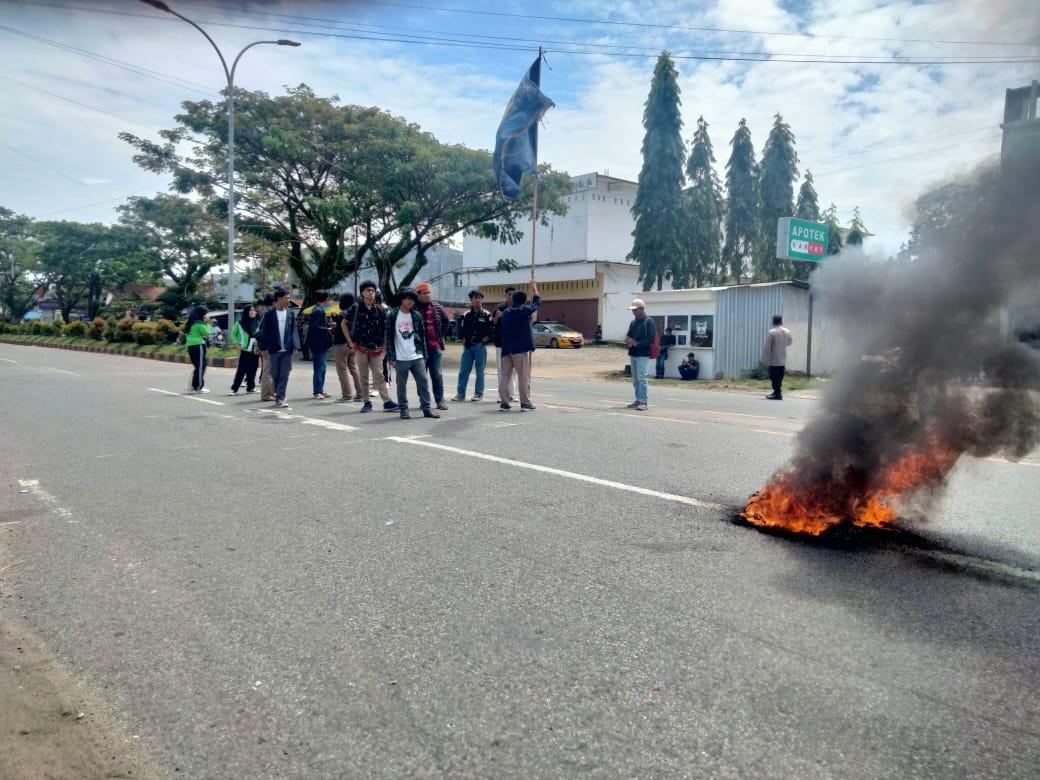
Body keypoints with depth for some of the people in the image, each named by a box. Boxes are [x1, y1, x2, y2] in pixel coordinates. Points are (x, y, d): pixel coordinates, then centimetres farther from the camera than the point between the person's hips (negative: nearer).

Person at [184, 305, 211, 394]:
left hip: (191, 346, 9)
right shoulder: (199, 324, -12)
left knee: (197, 366, 15)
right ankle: (199, 387, -1)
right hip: (199, 346, -9)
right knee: (201, 366, -3)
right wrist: (207, 323, -1)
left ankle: (193, 386, 15)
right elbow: (207, 333, -8)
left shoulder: (192, 323, 16)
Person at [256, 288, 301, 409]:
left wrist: (295, 345, -4)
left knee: (284, 375, -2)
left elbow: (294, 330, 5)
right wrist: (264, 348, -5)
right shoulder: (269, 313, -2)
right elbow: (264, 331, -1)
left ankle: (280, 398, 1)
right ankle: (278, 393, 28)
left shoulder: (291, 313, 5)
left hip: (287, 349, 1)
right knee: (275, 374, 9)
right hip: (274, 349, -1)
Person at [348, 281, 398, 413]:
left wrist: (384, 345, 1)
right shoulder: (356, 308, 0)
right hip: (361, 347, 0)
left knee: (379, 375, -3)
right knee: (363, 376, 5)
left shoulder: (379, 309, 4)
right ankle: (367, 402, 12)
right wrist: (351, 341, 2)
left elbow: (385, 328, 7)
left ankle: (387, 402, -3)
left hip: (376, 348, 0)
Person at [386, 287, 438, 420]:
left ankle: (426, 408, 7)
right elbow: (389, 337, -3)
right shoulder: (392, 316, -2)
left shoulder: (417, 316, 7)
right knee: (402, 385, 5)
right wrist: (391, 357, -7)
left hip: (417, 357, 3)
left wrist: (424, 355, 6)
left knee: (423, 382, 1)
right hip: (401, 358, -3)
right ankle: (404, 410, 14)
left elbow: (422, 336, 10)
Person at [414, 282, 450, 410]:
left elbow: (446, 321, 21)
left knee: (437, 374, 3)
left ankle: (440, 400, 9)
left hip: (435, 346, 2)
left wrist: (443, 337, 14)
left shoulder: (437, 308, 6)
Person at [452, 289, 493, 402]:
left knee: (480, 371, 3)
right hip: (468, 346, 4)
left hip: (480, 346, -4)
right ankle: (460, 393, 10)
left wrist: (487, 338, -13)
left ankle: (478, 394, 10)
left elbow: (492, 330, -2)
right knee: (463, 370, 4)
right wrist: (463, 339, 5)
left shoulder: (487, 315, -1)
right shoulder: (466, 315, 10)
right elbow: (462, 328, 18)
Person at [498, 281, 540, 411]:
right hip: (521, 348, -5)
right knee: (524, 376, 0)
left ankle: (504, 402, 4)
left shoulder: (505, 312, 10)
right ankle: (525, 403, 1)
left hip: (506, 348, 5)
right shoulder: (525, 310, -4)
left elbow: (500, 328, 14)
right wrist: (534, 287, 23)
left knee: (505, 376, 6)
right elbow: (537, 302, 11)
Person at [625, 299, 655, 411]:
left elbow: (651, 338, -13)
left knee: (641, 378, -11)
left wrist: (637, 343, -20)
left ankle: (643, 402, -11)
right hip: (633, 353, 8)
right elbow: (629, 335, 23)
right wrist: (628, 340, -1)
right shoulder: (633, 322, 17)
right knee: (635, 379, 10)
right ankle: (638, 400, 17)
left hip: (643, 354, -8)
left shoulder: (649, 322, -5)